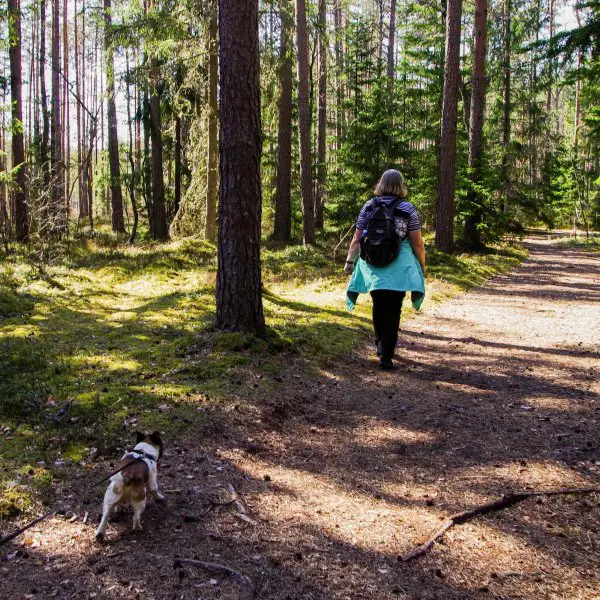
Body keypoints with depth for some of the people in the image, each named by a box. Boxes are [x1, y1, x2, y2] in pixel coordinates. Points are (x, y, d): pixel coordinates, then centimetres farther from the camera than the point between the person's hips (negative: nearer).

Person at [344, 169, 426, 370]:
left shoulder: (368, 206, 3)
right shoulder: (408, 209, -3)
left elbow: (357, 239, 3)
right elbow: (417, 243, -3)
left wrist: (350, 261, 13)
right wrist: (421, 265, 10)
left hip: (373, 266, 3)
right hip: (398, 268, -2)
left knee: (378, 308, 19)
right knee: (392, 311, 4)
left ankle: (381, 345, 33)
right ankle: (386, 356, 4)